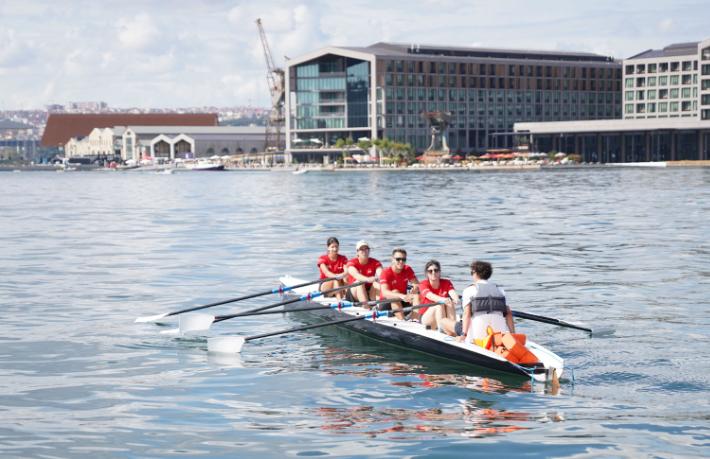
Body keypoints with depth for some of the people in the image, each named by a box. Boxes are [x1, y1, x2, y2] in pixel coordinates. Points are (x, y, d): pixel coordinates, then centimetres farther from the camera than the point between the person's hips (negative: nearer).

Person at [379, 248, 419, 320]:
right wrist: (401, 296, -50)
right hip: (386, 304, -5)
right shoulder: (386, 272, -18)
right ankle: (402, 320, -44)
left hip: (402, 302, 5)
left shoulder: (408, 270, -1)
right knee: (395, 292, -31)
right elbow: (384, 293, -33)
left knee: (417, 295, -18)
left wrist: (413, 291, -32)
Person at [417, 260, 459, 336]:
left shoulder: (446, 283, 1)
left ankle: (451, 326, -43)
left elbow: (452, 292, -21)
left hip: (445, 316, 3)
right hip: (426, 317, -3)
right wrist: (442, 299, -52)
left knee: (449, 303, -25)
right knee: (439, 305, -31)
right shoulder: (424, 284, -9)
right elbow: (430, 295, -31)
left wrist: (456, 299, -46)